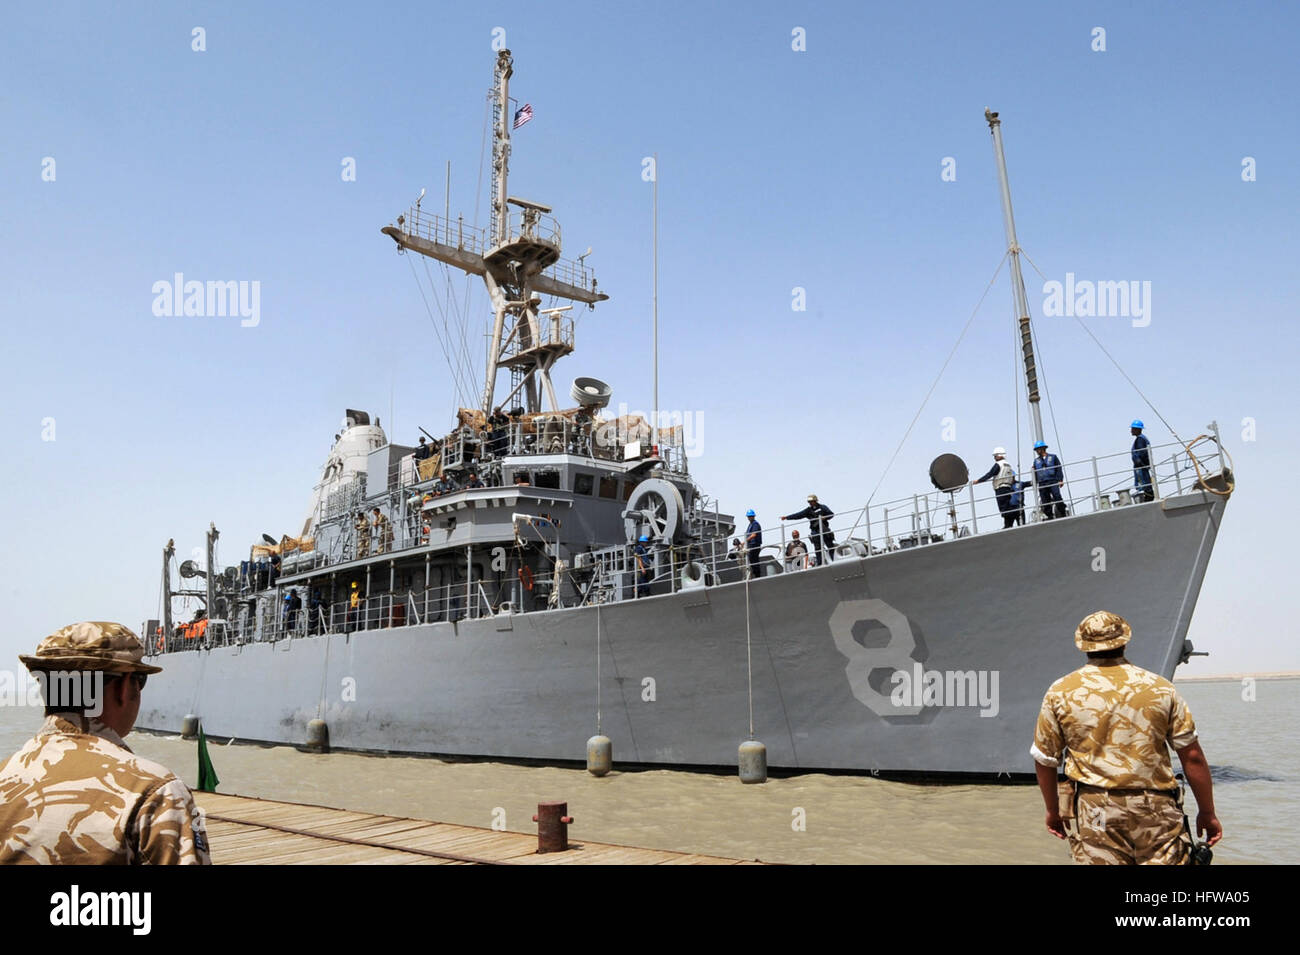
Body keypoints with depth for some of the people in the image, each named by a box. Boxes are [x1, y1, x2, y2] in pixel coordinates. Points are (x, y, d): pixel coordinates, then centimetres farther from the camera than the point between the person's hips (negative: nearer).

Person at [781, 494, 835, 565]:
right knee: (817, 549, -3)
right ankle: (819, 564, -3)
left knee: (831, 546, -1)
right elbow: (798, 515, 6)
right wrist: (786, 517, -1)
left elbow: (832, 514, 2)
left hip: (824, 529, -1)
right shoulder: (808, 510, 10)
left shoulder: (822, 507, 6)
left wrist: (825, 517, -16)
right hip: (815, 531, 1)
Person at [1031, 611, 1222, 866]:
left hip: (1094, 814, 0)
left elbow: (1044, 759, 8)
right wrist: (1207, 813, 14)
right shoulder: (1160, 688, 4)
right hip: (1156, 810, 1)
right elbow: (1192, 756, 4)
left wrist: (1053, 810, 22)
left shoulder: (1060, 692, 2)